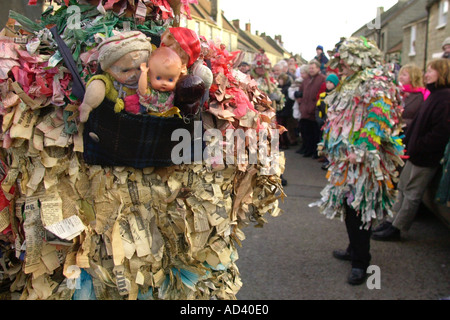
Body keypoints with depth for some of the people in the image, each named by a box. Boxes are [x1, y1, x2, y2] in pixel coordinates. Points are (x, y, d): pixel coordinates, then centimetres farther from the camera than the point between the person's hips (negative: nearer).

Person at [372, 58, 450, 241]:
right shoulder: (435, 95, 13)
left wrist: (416, 148, -20)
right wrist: (409, 144, 8)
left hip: (426, 158, -9)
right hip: (416, 154, 9)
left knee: (412, 194, 1)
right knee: (403, 188, 15)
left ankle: (396, 228, 10)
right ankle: (392, 221, 26)